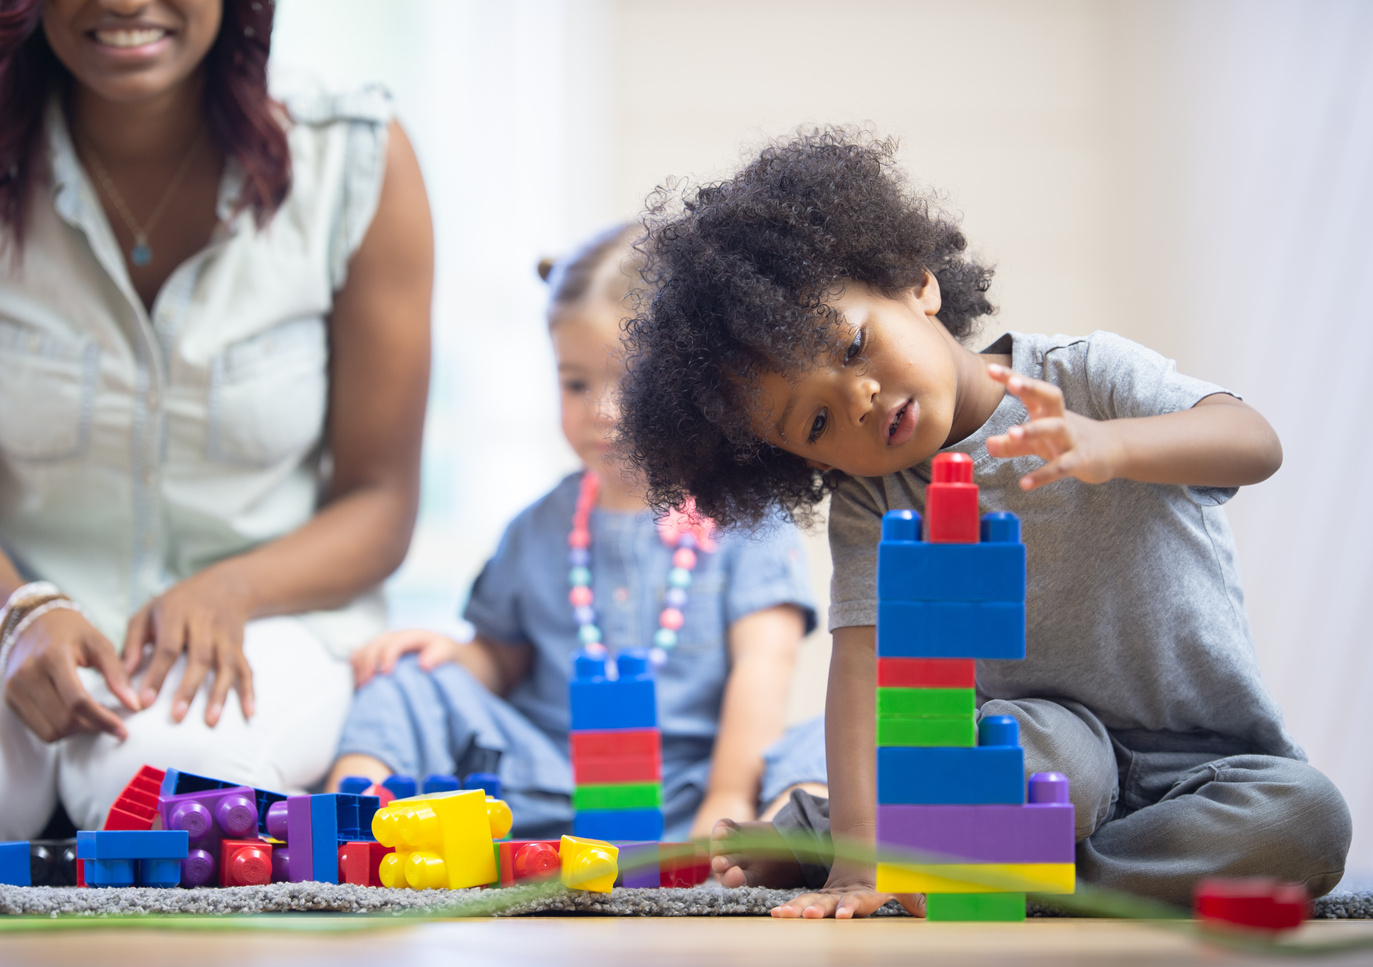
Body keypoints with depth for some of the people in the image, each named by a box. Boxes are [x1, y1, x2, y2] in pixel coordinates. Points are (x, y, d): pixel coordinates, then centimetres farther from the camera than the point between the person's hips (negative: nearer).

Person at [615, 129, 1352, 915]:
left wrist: (1107, 444, -45)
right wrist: (860, 858, -30)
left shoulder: (1081, 377, -9)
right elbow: (864, 658, -15)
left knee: (1306, 816, -33)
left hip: (1215, 755, 1)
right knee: (1033, 745, -37)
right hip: (1054, 735, -1)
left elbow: (1257, 443, -24)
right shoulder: (870, 507, -2)